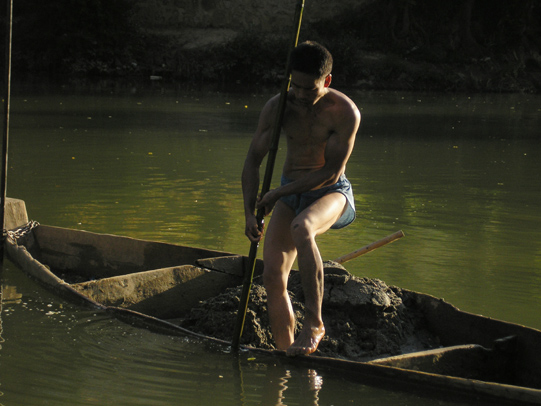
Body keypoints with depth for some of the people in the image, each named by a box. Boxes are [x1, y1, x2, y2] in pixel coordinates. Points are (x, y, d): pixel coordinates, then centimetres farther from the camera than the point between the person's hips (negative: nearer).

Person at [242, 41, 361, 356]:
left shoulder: (345, 111, -19)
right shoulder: (278, 106, -6)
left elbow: (331, 171, -19)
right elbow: (253, 160, 0)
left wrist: (278, 193, -17)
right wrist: (250, 213, -8)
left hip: (332, 193, -5)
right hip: (291, 194, 5)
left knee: (301, 228, -38)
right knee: (273, 276, -9)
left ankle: (314, 323, -31)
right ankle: (285, 354, 3)